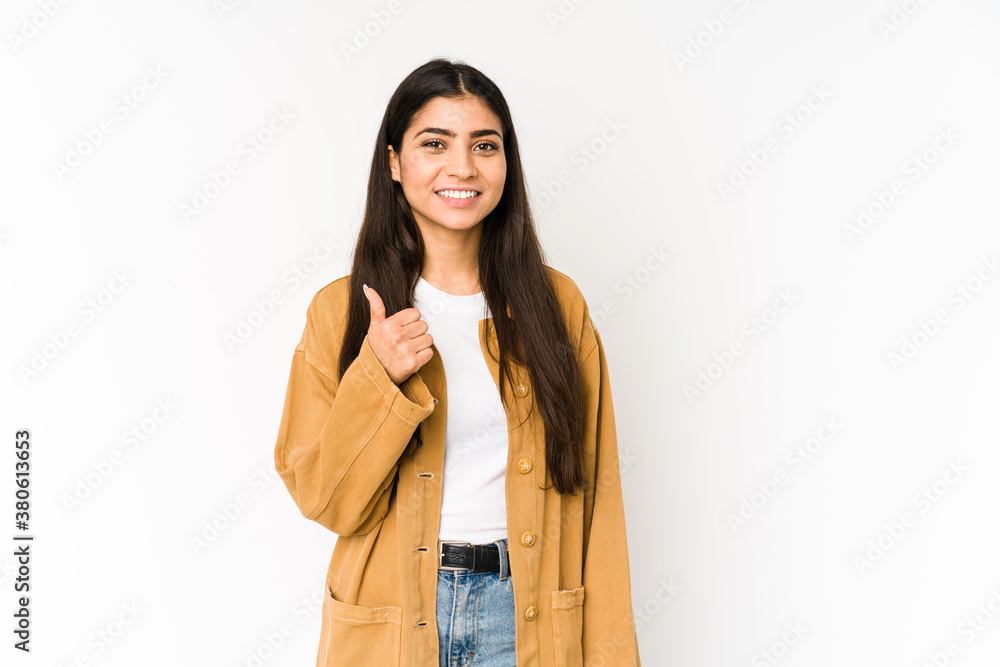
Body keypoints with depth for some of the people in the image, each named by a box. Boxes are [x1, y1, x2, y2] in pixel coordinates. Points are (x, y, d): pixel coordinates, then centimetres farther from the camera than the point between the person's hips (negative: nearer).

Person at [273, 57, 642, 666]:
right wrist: (377, 379, -21)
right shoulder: (341, 310, -5)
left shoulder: (557, 304, -2)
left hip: (530, 618, 1)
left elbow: (593, 496, -1)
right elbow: (326, 501, -6)